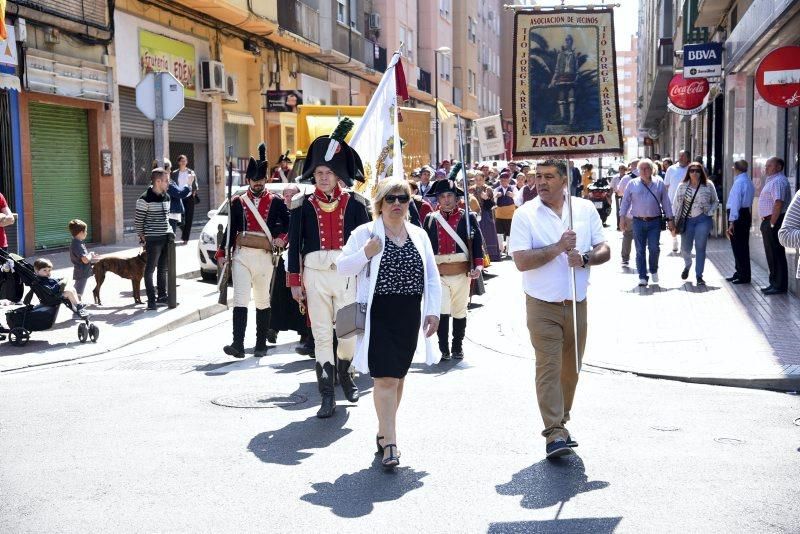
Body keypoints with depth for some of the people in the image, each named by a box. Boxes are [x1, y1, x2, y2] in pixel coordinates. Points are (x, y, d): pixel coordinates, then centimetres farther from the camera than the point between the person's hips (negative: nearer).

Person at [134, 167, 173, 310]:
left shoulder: (166, 197, 11)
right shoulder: (145, 199, -12)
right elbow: (138, 220, -9)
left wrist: (170, 230, 11)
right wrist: (142, 237, -9)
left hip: (166, 238, 7)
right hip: (153, 239, -7)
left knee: (163, 269, 15)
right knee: (150, 269, -1)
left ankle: (162, 296, 25)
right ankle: (151, 299, 2)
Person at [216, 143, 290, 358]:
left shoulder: (276, 201, 5)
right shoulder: (238, 202, 8)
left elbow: (290, 222, 6)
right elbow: (230, 229, 8)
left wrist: (282, 238, -12)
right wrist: (222, 253, 2)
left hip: (264, 257, 0)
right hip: (241, 256, 0)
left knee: (262, 301, 10)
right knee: (240, 300, -8)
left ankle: (261, 344, 18)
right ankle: (238, 344, -12)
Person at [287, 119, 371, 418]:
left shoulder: (355, 203, 4)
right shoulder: (303, 205, 4)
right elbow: (294, 245, 5)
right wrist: (295, 281, 1)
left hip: (347, 272, 0)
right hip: (315, 273, 0)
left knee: (349, 330, 4)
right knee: (322, 335, 2)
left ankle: (344, 373, 34)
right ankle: (327, 396, 7)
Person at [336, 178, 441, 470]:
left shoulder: (419, 235, 11)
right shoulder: (365, 233, -1)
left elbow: (432, 277, 13)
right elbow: (342, 266, -1)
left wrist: (433, 310, 4)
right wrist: (366, 254, -17)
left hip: (410, 315, 5)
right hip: (379, 314, -5)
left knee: (398, 375, 13)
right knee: (386, 378, -12)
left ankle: (384, 432, 29)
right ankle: (390, 444, -10)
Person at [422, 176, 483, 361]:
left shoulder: (468, 218, 2)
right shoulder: (431, 219, 5)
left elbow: (478, 242, -1)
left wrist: (478, 265, -13)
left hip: (461, 273, 0)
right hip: (438, 274, 0)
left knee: (459, 312, 12)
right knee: (442, 312, -8)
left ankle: (457, 348, 25)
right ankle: (444, 350, 1)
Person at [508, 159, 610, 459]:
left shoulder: (585, 209, 5)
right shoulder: (525, 214, -5)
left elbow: (604, 251, 5)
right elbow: (521, 261, -14)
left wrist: (585, 258, -15)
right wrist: (558, 248, -20)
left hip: (577, 304, 4)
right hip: (543, 306, -4)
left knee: (571, 368, 12)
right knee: (548, 368, -9)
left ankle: (561, 422, 28)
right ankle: (554, 434, -9)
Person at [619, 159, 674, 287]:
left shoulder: (659, 183, 6)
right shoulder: (632, 184, 5)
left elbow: (666, 202, 8)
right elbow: (625, 201, 8)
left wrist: (669, 219, 6)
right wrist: (623, 217, 1)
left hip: (654, 221, 0)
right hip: (638, 222, 0)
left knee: (654, 248, -6)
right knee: (640, 251, 2)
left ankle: (654, 270, 21)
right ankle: (642, 277, 9)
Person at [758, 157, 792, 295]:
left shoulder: (778, 181, -15)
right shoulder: (772, 180, 19)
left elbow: (778, 203, -25)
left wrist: (772, 223, -23)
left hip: (774, 221, -11)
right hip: (769, 221, 11)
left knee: (776, 255, -6)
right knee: (772, 254, 15)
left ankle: (779, 286, -2)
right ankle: (774, 283, 21)